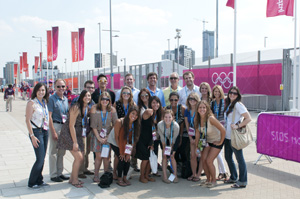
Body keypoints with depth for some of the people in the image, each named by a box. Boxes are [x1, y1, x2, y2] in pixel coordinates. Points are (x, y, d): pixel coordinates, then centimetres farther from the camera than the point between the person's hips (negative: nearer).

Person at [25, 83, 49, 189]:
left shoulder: (45, 102, 10)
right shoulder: (32, 103, -10)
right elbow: (27, 120, -13)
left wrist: (47, 130, 11)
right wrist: (32, 136, -17)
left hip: (45, 132, 7)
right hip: (36, 132, -7)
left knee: (42, 159, 11)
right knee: (40, 159, -7)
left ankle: (39, 181, 22)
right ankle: (31, 183, 8)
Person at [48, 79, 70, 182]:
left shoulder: (65, 99, 11)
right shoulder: (52, 99, -9)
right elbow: (49, 116, -13)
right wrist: (53, 131, -17)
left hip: (64, 126, 7)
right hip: (55, 126, -7)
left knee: (61, 152, 14)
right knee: (53, 152, 1)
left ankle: (59, 173, 25)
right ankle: (53, 175, 12)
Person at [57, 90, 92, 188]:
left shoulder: (87, 108, 5)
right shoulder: (76, 108, -19)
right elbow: (71, 125, -20)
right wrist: (75, 142, -20)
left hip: (78, 134, 8)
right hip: (69, 133, -8)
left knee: (81, 158, 8)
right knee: (79, 157, -12)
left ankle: (72, 178, 24)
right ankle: (74, 180, 4)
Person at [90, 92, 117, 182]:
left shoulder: (112, 110, -3)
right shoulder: (94, 108, -7)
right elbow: (93, 125, -7)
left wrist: (108, 136, -10)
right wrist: (99, 138, -10)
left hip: (109, 135, 1)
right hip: (97, 135, -1)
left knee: (106, 156, 0)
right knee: (99, 156, -3)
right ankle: (96, 176, 12)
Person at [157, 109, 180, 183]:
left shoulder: (176, 126, -33)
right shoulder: (160, 124, -30)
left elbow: (173, 139, -20)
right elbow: (162, 137, -17)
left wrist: (170, 149, -15)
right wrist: (164, 149, -12)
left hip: (173, 142, -1)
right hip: (165, 141, 1)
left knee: (172, 156, -6)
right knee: (165, 156, -6)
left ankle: (175, 175, 4)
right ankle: (164, 176, -1)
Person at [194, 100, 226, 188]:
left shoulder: (210, 118, -30)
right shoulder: (197, 119, -11)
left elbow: (223, 130, -28)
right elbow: (198, 132, 0)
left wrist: (221, 142, -16)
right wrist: (197, 146, 2)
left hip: (216, 142, -6)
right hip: (207, 141, 6)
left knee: (209, 161, -11)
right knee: (203, 160, -2)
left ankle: (214, 180, 11)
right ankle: (208, 179, 19)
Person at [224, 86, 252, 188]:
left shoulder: (238, 105, -12)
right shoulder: (228, 104, 14)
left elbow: (248, 118, -18)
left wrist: (238, 126, -22)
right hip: (227, 136, 9)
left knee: (239, 158, -1)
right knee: (228, 157, 17)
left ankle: (242, 181, 8)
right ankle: (233, 178, 32)